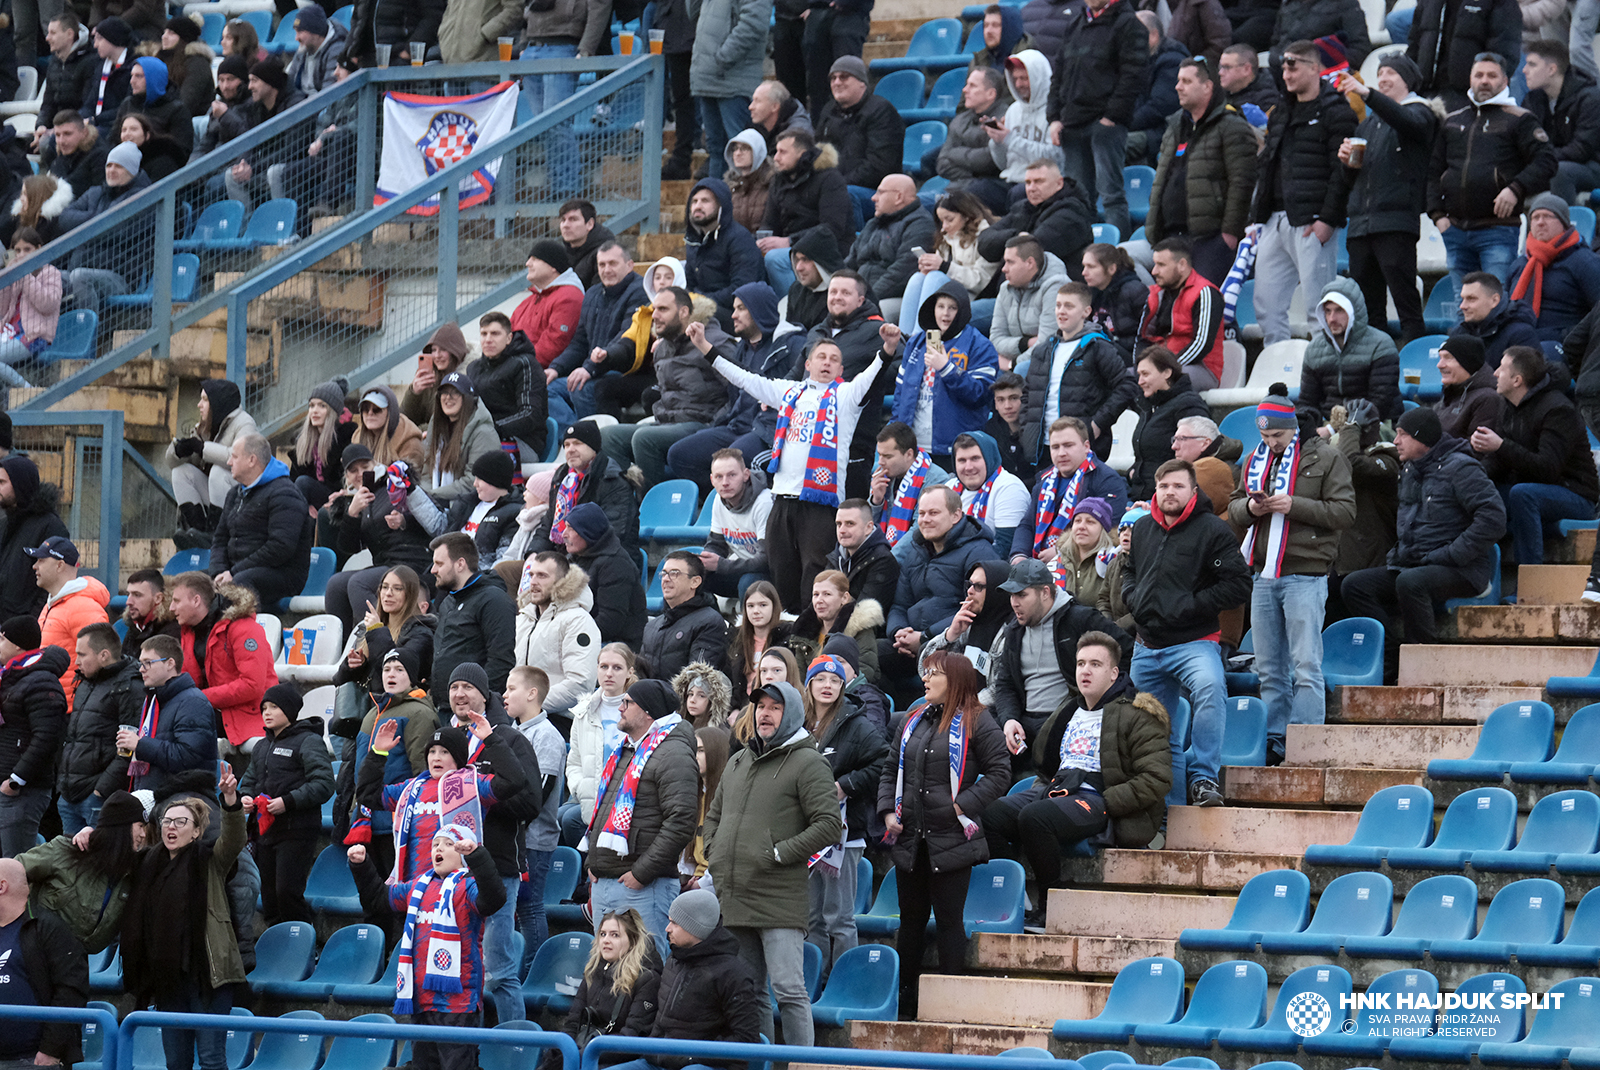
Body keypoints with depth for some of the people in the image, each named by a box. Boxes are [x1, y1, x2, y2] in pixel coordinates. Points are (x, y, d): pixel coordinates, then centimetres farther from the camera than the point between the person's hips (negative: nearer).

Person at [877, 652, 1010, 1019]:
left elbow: (999, 773, -8)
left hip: (951, 838, -6)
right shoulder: (911, 721, 14)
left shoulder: (976, 723, -4)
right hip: (910, 838, 6)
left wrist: (962, 806, -14)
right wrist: (888, 811, 4)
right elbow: (890, 771, 18)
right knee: (911, 918, 12)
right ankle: (904, 998, 19)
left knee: (949, 919, -2)